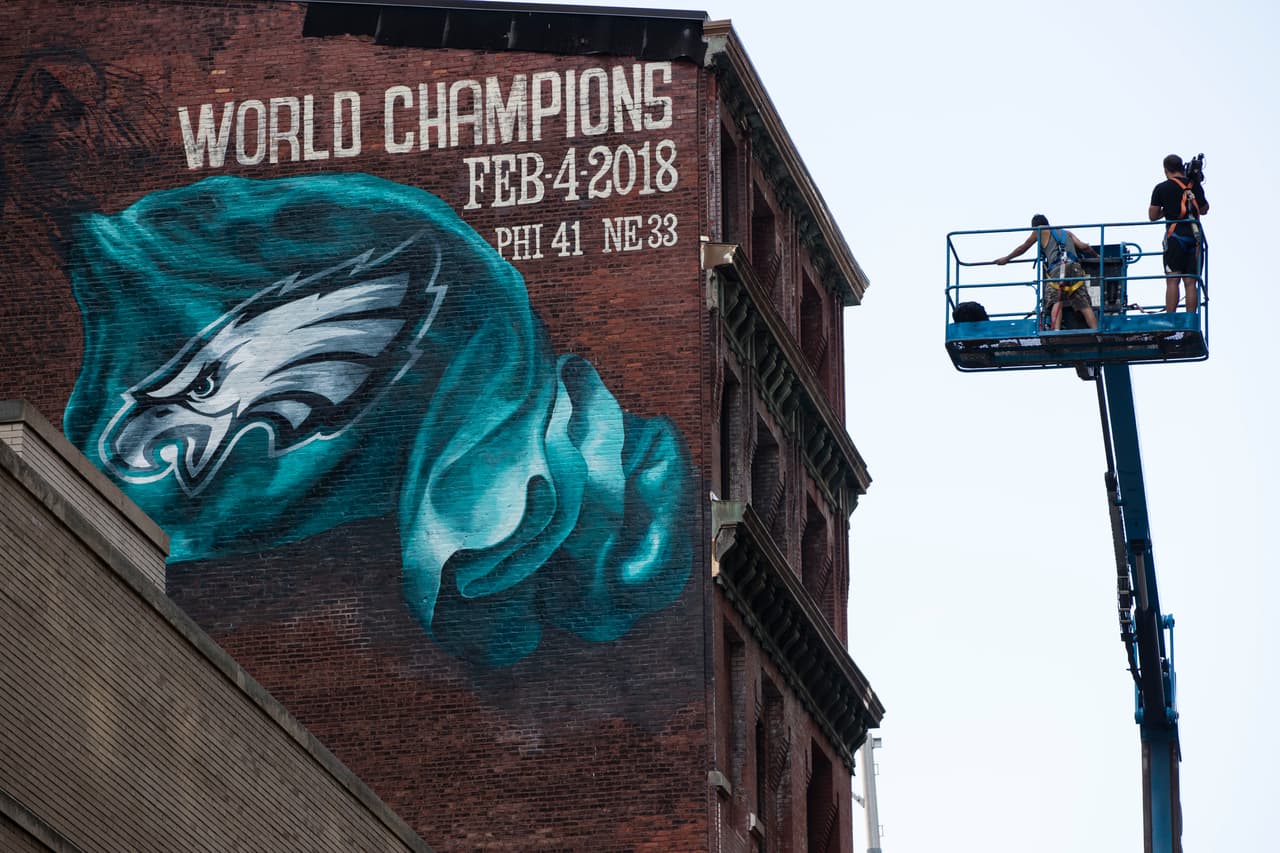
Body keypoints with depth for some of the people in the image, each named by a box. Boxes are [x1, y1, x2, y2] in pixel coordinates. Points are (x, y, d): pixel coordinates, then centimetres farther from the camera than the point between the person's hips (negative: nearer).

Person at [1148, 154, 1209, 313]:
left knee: (1172, 281, -5)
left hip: (1176, 234, -3)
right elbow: (1204, 209, 21)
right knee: (1191, 282, 3)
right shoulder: (1195, 186, 9)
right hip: (1195, 234, 3)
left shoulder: (1162, 188, -1)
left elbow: (1152, 216, 3)